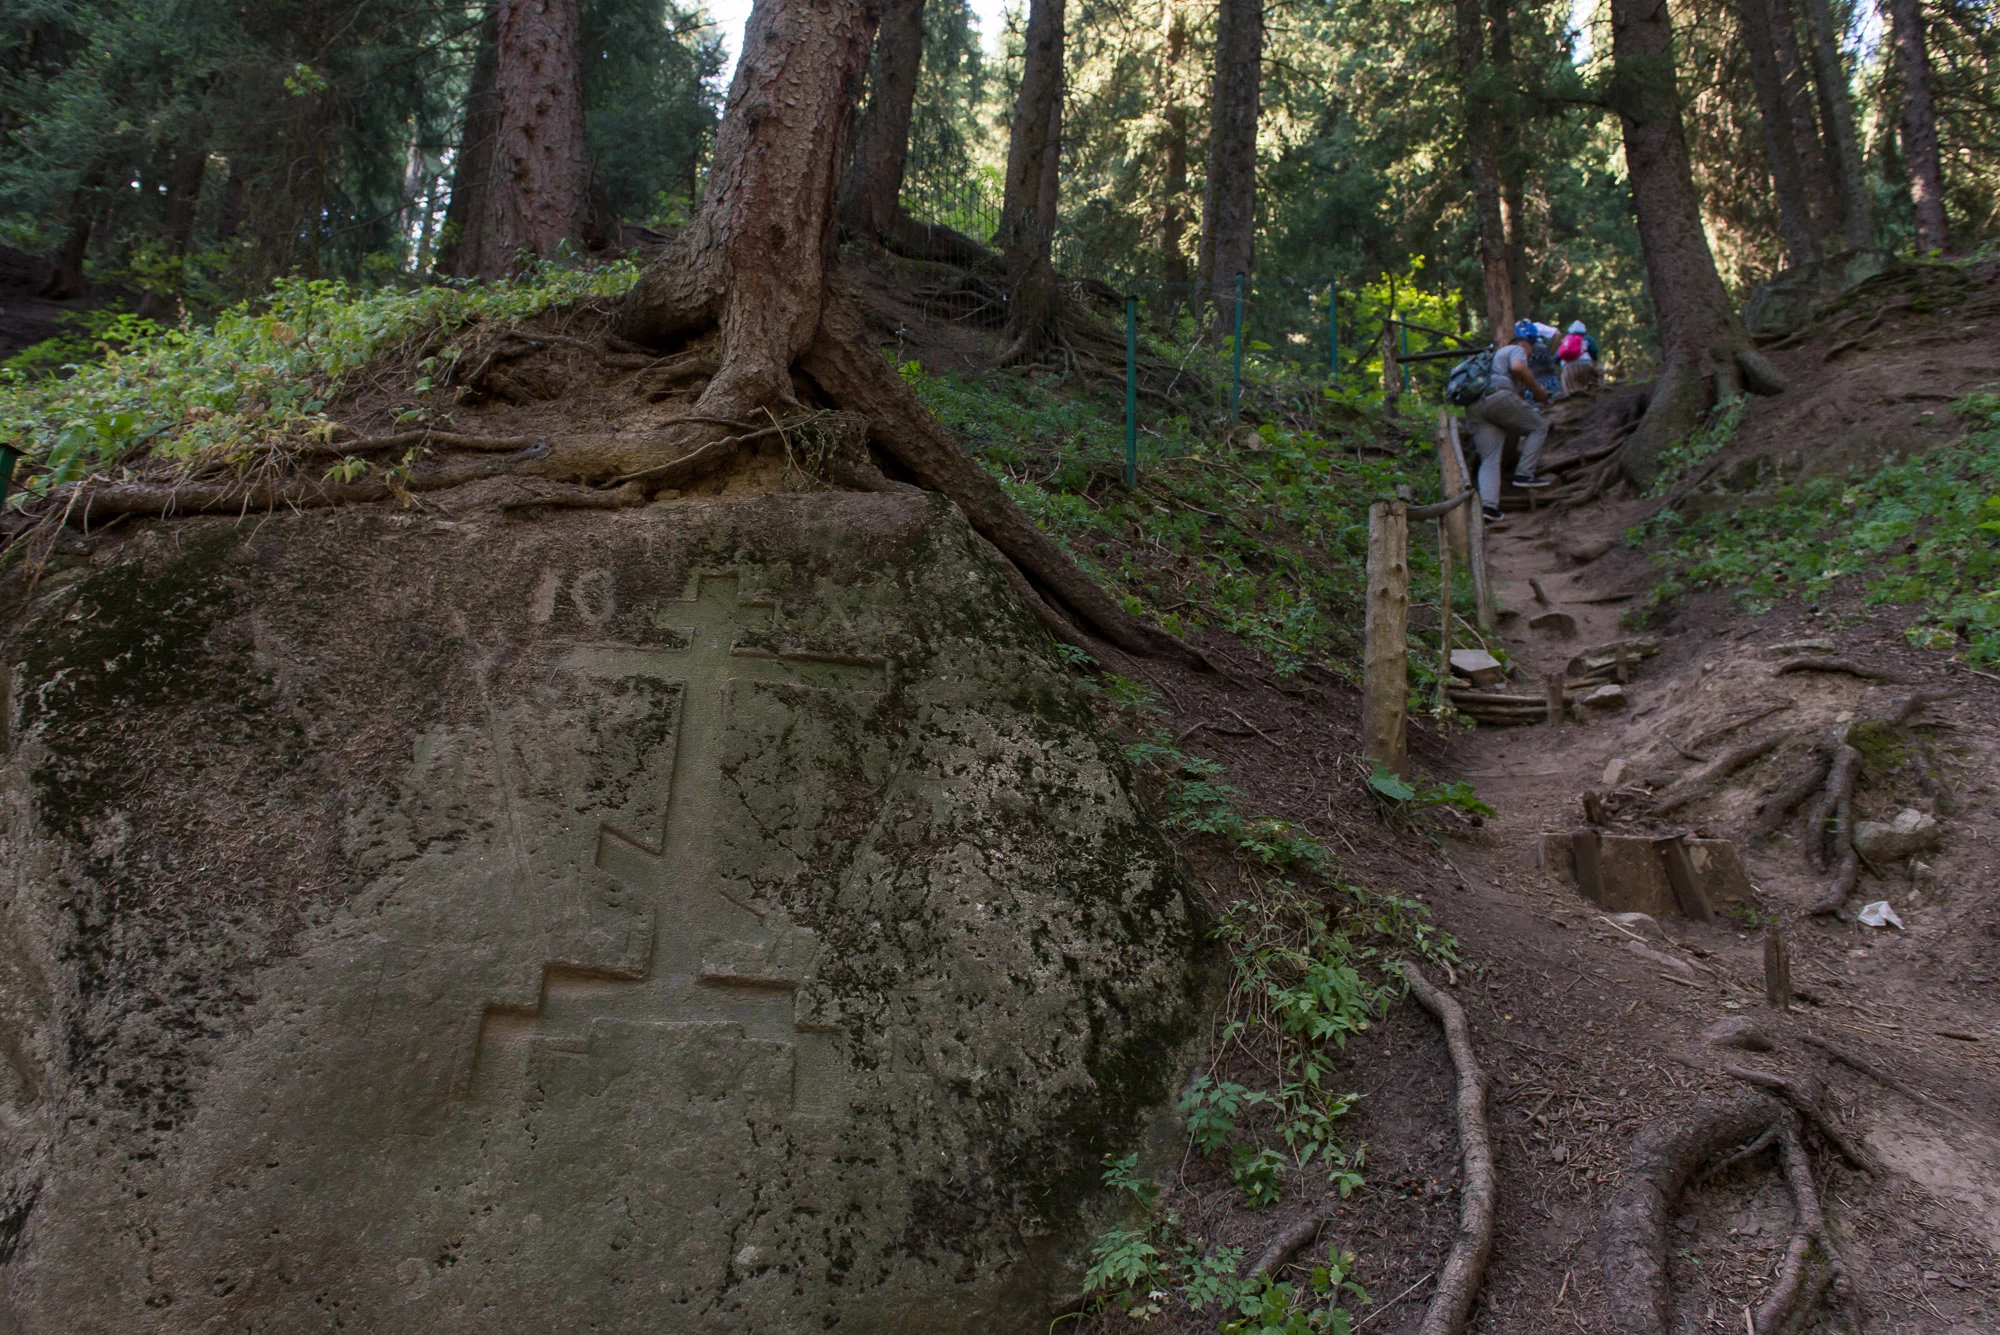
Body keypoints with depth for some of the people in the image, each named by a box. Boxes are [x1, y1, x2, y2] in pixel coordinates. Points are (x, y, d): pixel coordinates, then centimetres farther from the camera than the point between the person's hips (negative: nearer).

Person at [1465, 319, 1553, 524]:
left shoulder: (1498, 354, 41)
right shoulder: (1517, 350, 14)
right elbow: (1518, 368, -10)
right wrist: (1538, 392, -3)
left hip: (1473, 408, 7)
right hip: (1498, 397, -7)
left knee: (1489, 459, 2)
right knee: (1539, 427, 10)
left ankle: (1488, 506, -15)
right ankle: (1524, 474, -2)